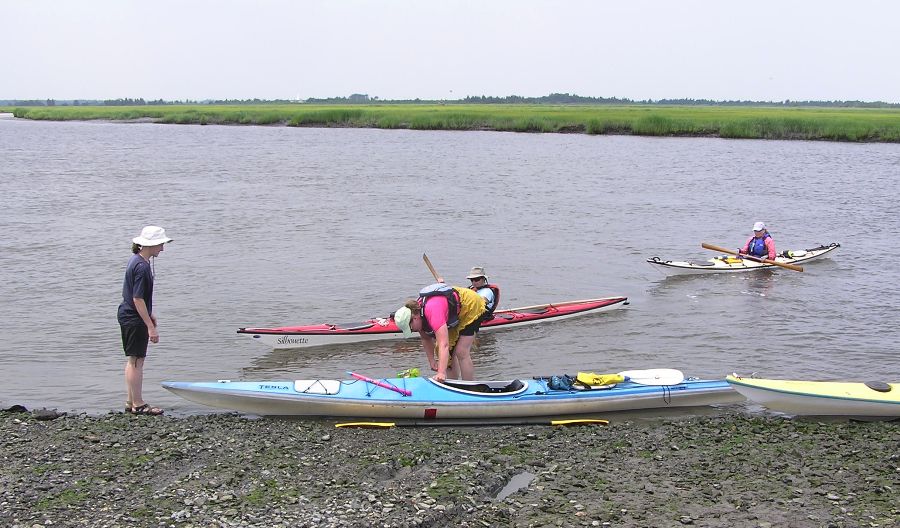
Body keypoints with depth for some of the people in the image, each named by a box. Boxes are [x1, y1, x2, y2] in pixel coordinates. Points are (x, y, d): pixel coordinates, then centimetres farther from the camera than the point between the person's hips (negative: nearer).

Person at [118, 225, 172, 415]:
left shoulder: (137, 260, 10)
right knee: (136, 360, -3)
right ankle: (138, 404, 5)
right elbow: (138, 299, -23)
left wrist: (149, 314, 26)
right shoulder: (142, 266, -22)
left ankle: (131, 402, 24)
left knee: (134, 360, 16)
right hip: (134, 319, -11)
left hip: (127, 315, 11)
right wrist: (151, 327, -22)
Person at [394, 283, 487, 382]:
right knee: (449, 352, 7)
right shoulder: (416, 310, -14)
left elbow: (444, 345, -49)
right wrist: (432, 361, -9)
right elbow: (426, 339, -1)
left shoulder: (432, 311, -41)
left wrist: (441, 373, -56)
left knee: (461, 353, -16)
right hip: (456, 314, 9)